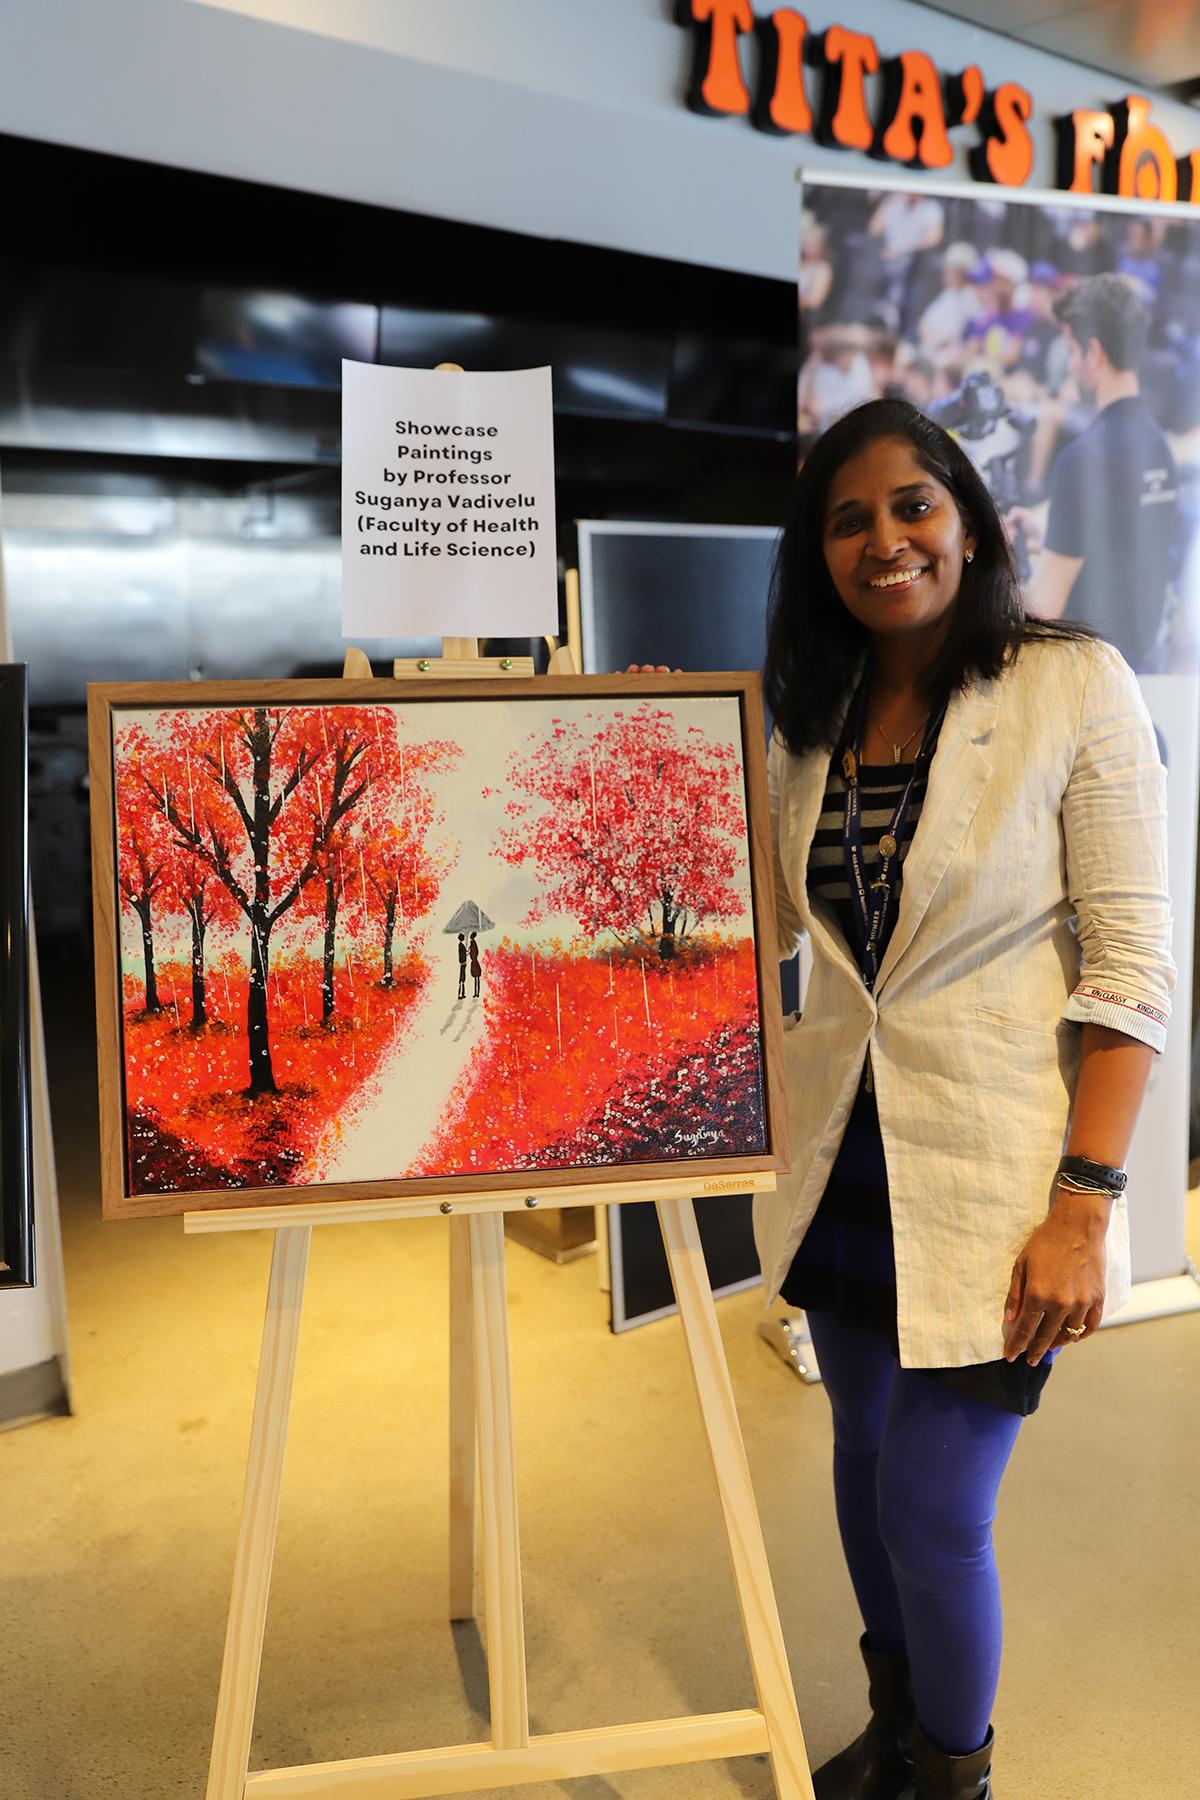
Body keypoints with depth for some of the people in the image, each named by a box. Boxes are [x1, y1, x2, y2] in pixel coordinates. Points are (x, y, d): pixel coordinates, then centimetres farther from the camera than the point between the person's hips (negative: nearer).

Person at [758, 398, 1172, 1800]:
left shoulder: (1074, 686, -10)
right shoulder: (815, 715, 6)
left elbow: (1132, 962, -13)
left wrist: (1087, 1205, -18)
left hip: (986, 1179, -5)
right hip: (844, 1160, 6)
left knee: (933, 1512, 1)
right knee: (866, 1461, 20)